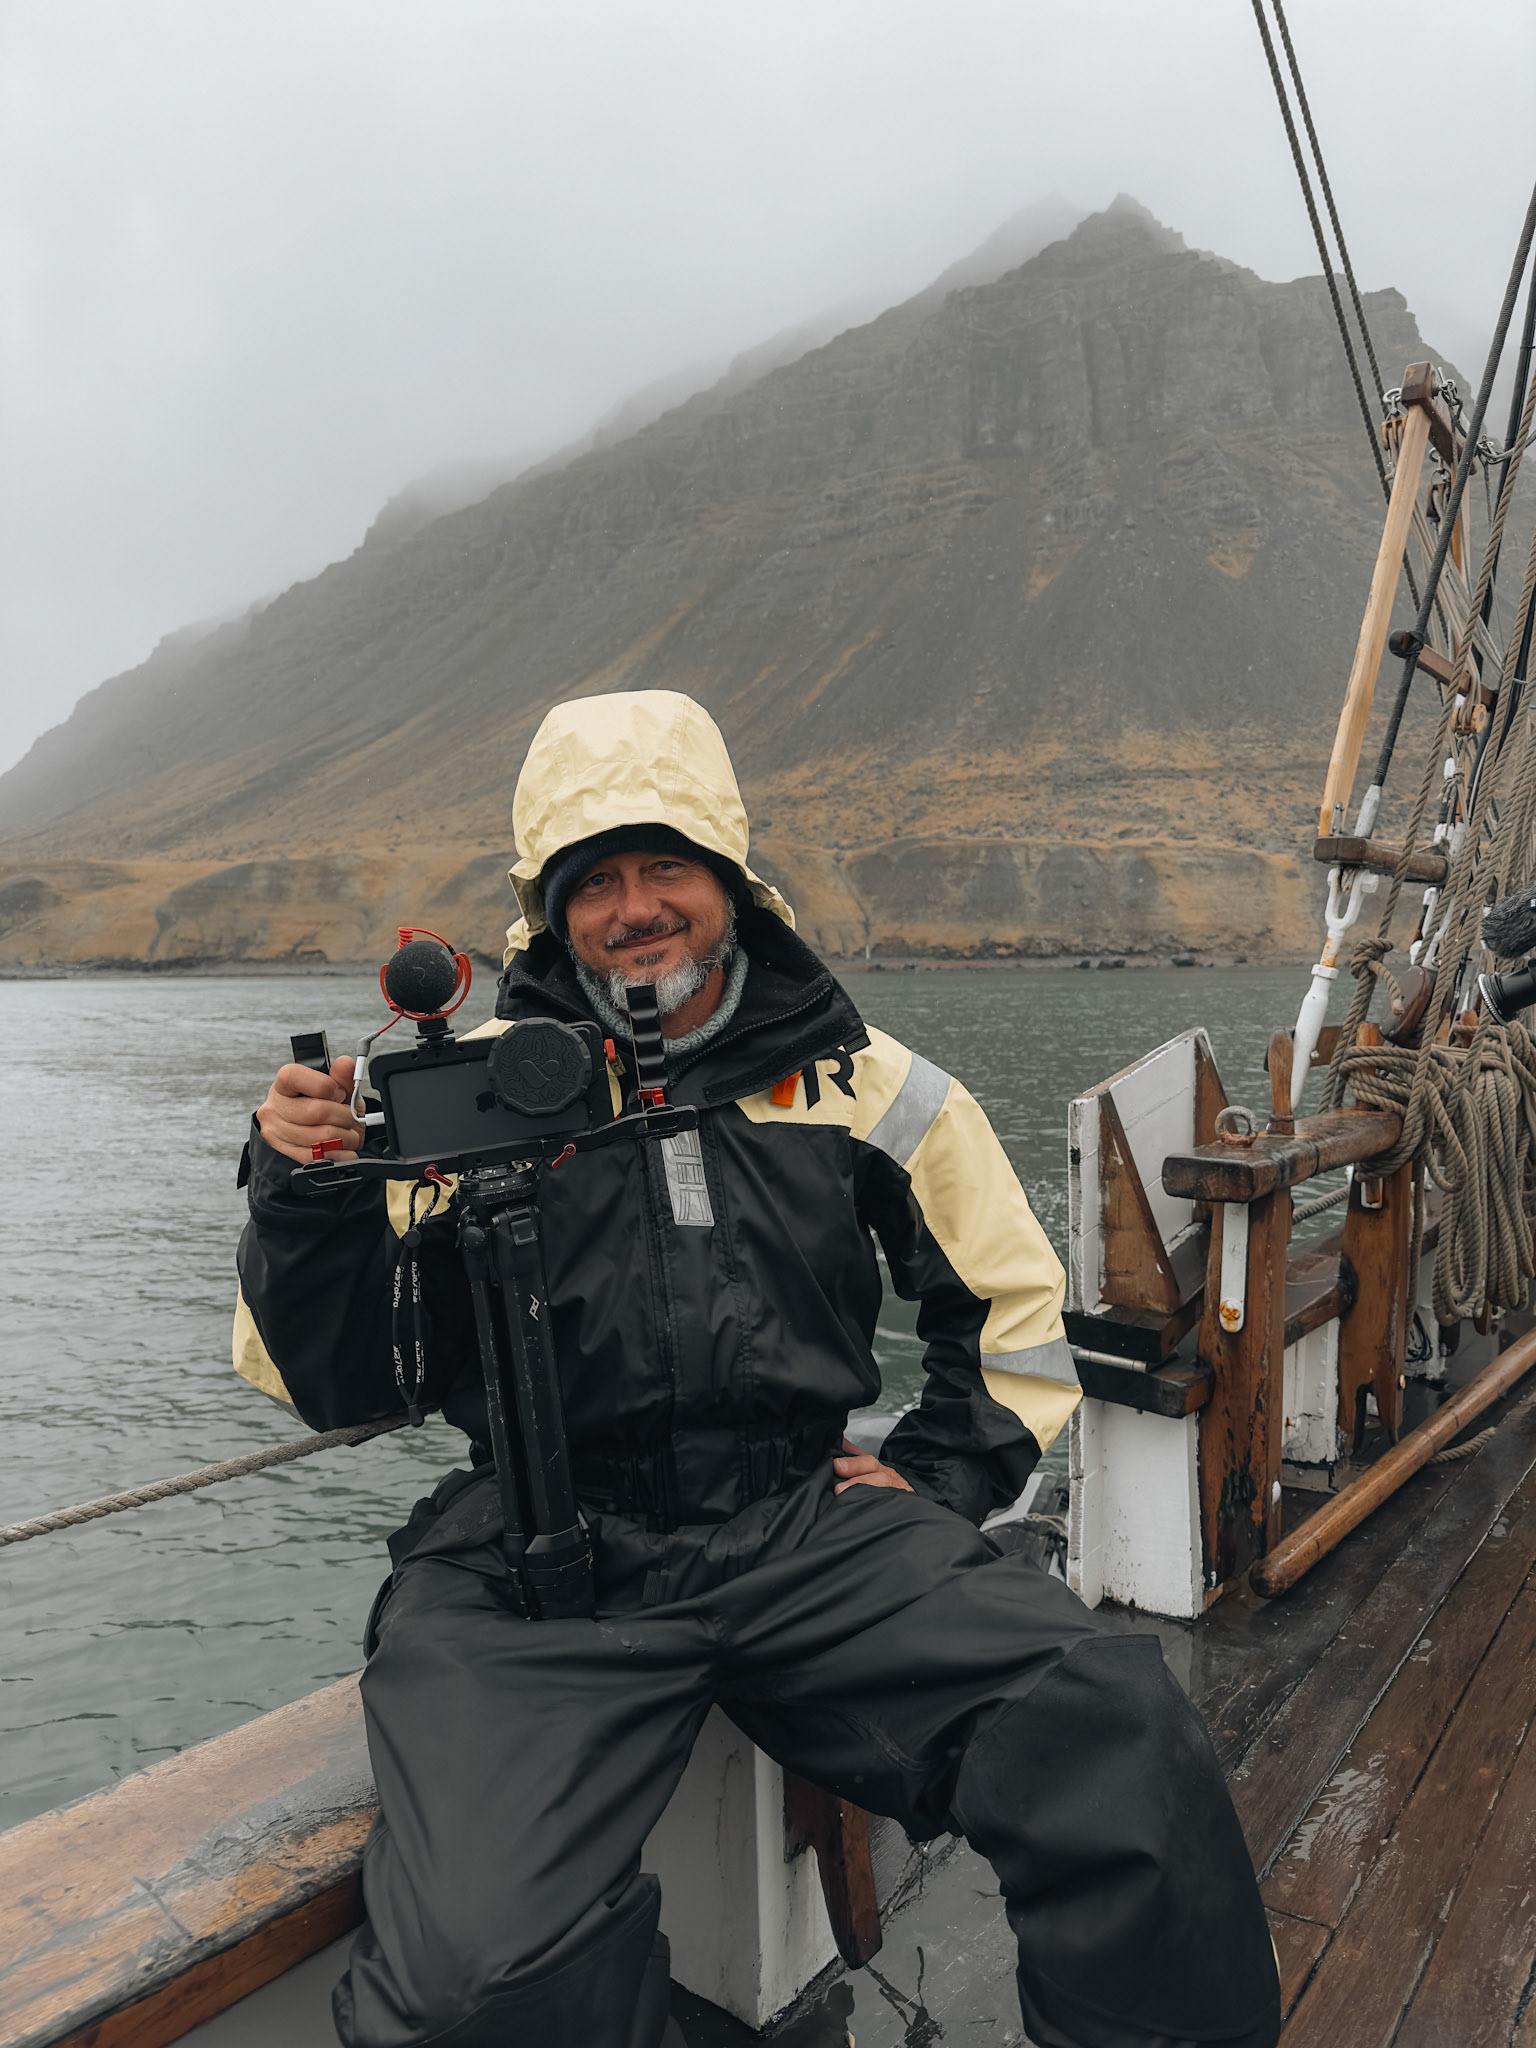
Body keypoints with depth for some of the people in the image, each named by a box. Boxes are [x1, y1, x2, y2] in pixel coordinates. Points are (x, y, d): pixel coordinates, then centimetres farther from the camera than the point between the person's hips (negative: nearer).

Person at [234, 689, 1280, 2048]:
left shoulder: (855, 1079, 9)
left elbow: (1013, 1297, 21)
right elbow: (333, 1387, 5)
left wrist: (940, 1480, 10)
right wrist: (307, 1197, -11)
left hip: (806, 1526, 2)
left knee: (1125, 1740, -19)